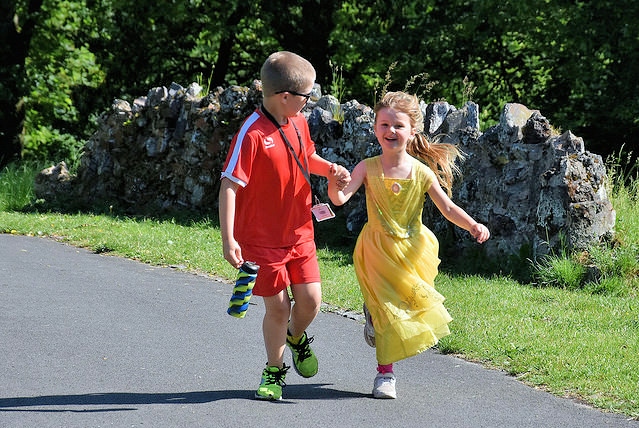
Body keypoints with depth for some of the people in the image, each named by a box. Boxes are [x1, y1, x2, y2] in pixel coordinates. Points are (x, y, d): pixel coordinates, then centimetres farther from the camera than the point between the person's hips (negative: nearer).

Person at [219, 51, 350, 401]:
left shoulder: (298, 123, 2)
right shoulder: (252, 133, -21)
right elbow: (229, 185, -23)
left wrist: (330, 170, 3)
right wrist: (228, 239, -28)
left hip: (300, 232, 6)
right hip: (262, 237, -6)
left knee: (310, 299, 0)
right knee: (277, 306, 0)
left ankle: (296, 336, 34)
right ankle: (273, 371, 22)